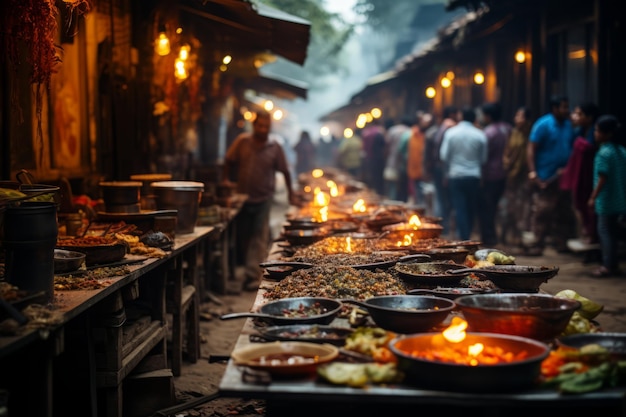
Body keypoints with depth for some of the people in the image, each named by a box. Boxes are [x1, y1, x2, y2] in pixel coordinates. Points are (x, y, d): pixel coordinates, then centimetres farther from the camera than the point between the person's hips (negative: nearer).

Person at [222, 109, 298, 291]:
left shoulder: (275, 147, -4)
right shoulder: (242, 141, -3)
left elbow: (284, 171, 3)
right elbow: (229, 162, 8)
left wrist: (291, 194, 6)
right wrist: (225, 179, -1)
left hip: (263, 198, -2)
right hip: (242, 196, 2)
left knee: (259, 237, -9)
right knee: (242, 236, 11)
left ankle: (253, 275, -11)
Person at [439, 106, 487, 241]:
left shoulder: (451, 132, -4)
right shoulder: (480, 135, -4)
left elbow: (444, 155, -4)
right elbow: (483, 158, 2)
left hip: (456, 175, -1)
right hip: (474, 176, 1)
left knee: (460, 208, 0)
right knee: (471, 208, 13)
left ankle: (464, 238, -8)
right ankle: (467, 235, 20)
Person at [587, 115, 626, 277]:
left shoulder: (603, 153, -16)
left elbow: (602, 179, -18)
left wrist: (593, 197, -11)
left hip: (606, 201, -8)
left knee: (605, 231, 0)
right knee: (612, 232, 15)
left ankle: (608, 266, 3)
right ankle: (613, 264, 20)